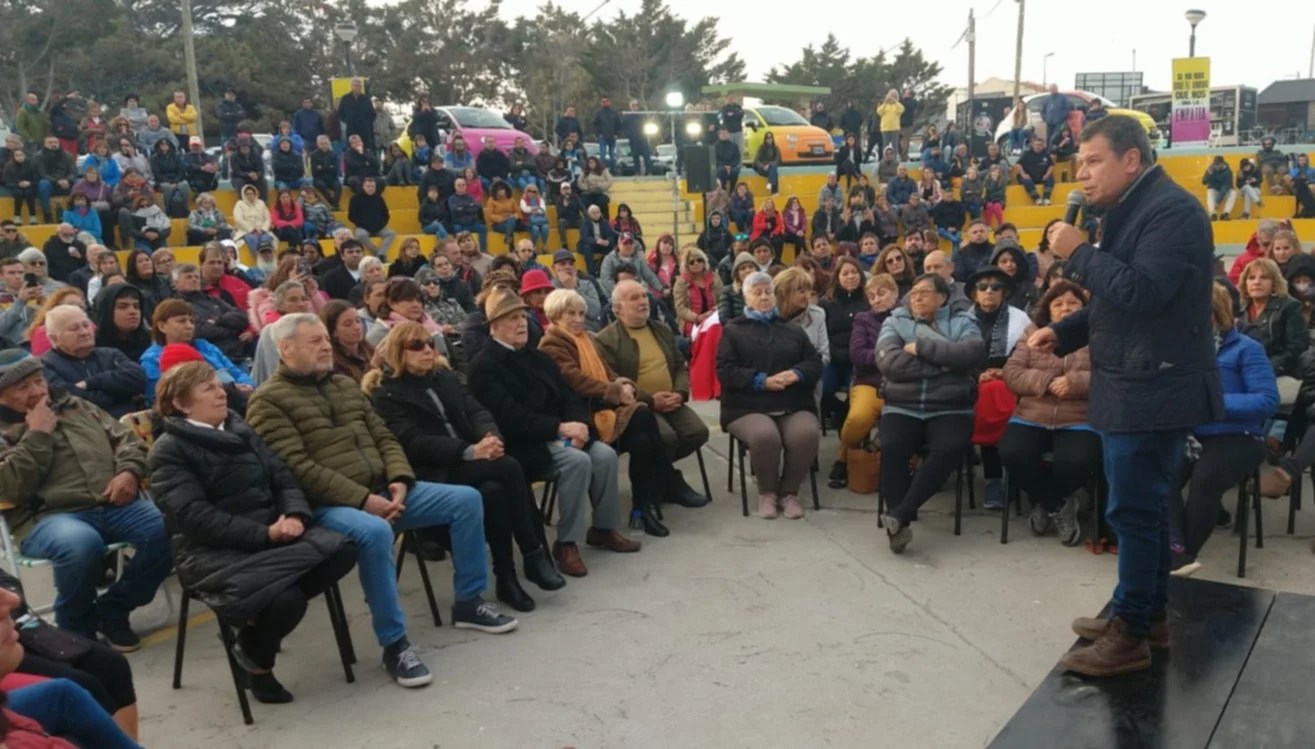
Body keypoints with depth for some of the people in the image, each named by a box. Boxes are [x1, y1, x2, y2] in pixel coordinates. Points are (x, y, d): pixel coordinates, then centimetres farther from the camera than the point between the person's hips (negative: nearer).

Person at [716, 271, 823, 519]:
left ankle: (789, 491, -6)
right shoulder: (732, 330, 14)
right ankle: (767, 492, -7)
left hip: (794, 404, 2)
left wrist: (796, 374, -11)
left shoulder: (793, 330, 23)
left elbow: (815, 363, 12)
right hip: (748, 406, -2)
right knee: (764, 436, -35)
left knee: (806, 434, -30)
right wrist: (762, 381, -13)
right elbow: (725, 372, 0)